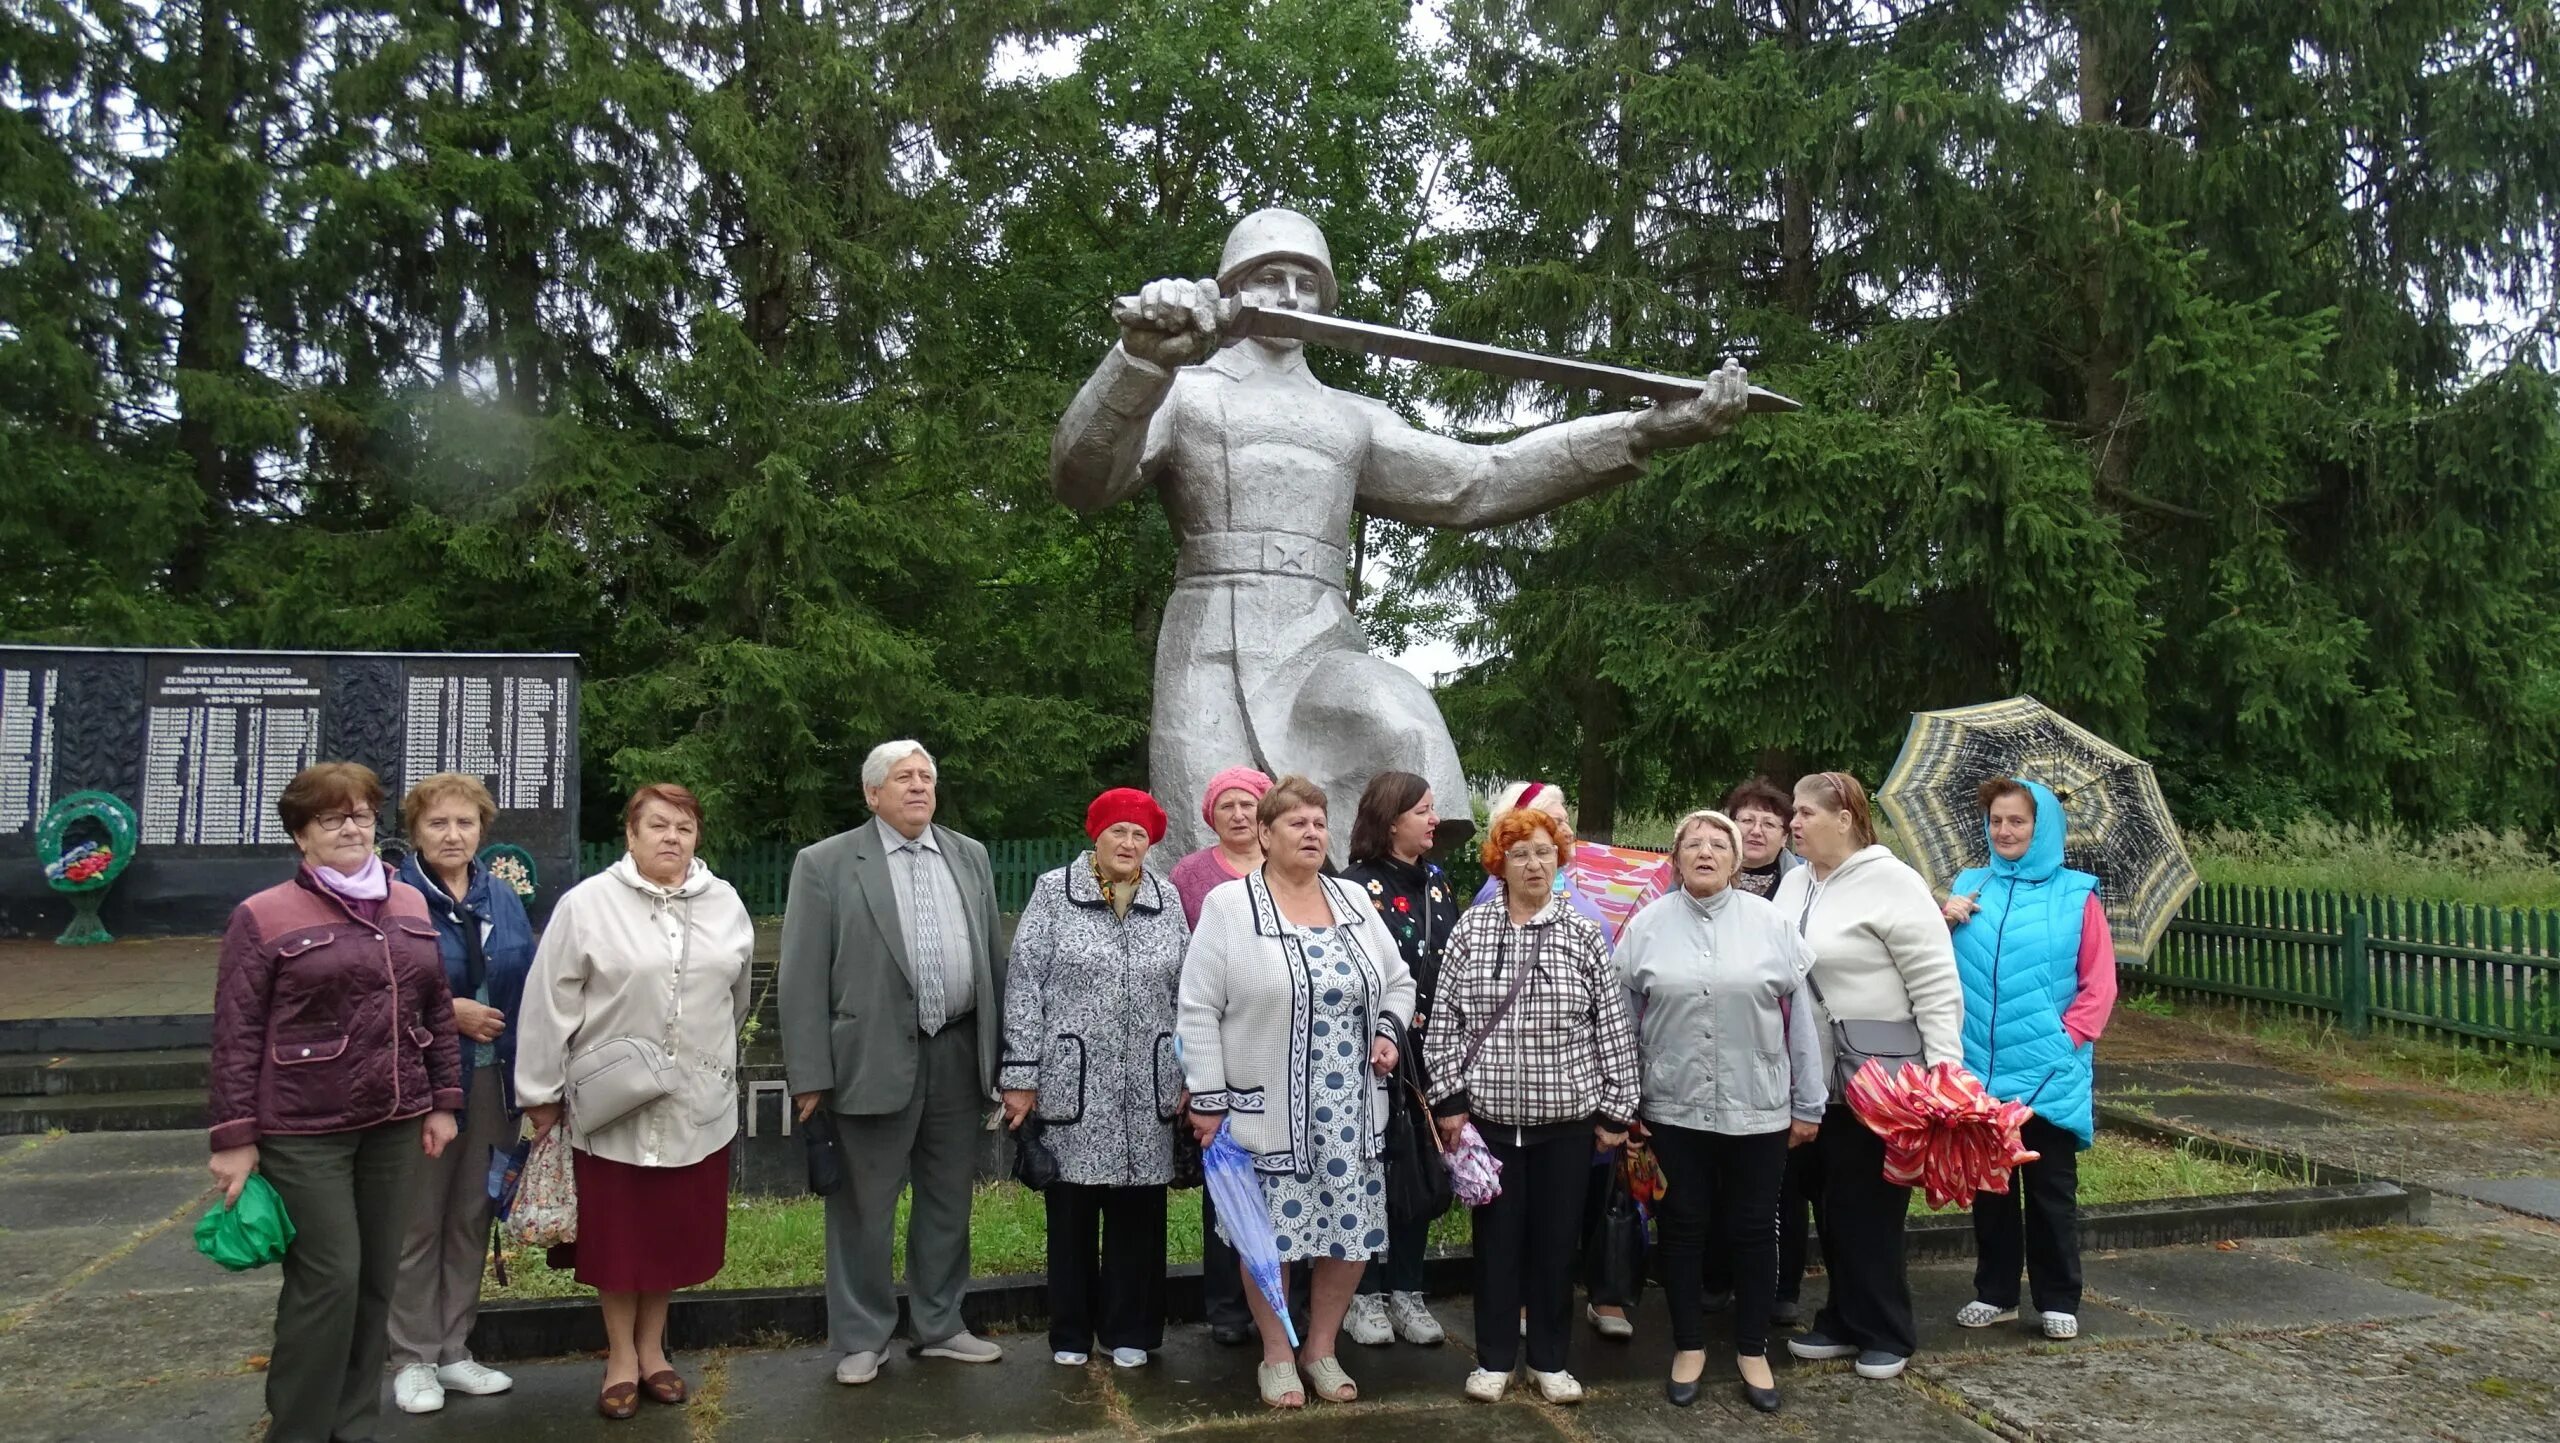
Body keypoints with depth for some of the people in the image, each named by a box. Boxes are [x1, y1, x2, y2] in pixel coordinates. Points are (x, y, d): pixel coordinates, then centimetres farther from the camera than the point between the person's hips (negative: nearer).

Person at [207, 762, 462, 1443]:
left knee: (376, 1279, 11)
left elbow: (436, 1009, 12)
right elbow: (236, 1035, -7)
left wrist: (442, 1100, 9)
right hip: (304, 1130, -5)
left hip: (392, 1123, 5)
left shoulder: (409, 904, 8)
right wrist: (234, 1137, -9)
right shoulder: (262, 916, -6)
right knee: (329, 1279, -4)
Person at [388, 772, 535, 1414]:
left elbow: (530, 985, 8)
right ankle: (413, 1358, 21)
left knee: (471, 1218, 14)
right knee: (418, 1223, 7)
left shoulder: (503, 899, 7)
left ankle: (454, 1350, 26)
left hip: (492, 1080, 5)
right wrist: (446, 1011, -17)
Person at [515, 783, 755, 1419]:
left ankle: (652, 1348, 29)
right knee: (616, 1231, 8)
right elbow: (550, 1003, -6)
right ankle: (620, 1356, 25)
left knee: (676, 1229, 12)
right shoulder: (586, 904, -8)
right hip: (611, 1103, -3)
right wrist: (541, 1093, -4)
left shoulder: (725, 903, 3)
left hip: (696, 1104, 3)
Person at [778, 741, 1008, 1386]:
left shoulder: (970, 856, 10)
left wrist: (1000, 1054, 10)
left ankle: (939, 1326, 29)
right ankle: (860, 1338, 21)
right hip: (875, 1060, -4)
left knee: (949, 1200, 14)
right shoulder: (824, 864, -3)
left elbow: (992, 959, 13)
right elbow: (802, 977, -5)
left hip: (959, 1056, 4)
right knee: (864, 1208, 5)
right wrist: (809, 1076, -9)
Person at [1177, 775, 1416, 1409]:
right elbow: (1198, 1009, -8)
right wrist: (1208, 1099, -10)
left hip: (1350, 1107, 4)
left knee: (1351, 1227, 8)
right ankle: (1276, 1355, 24)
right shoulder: (1228, 905, -7)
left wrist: (1387, 1030, 0)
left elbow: (1399, 981, 19)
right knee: (1271, 1231, 4)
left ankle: (1321, 1349, 28)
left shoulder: (1354, 900, 8)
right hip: (1267, 1107, -4)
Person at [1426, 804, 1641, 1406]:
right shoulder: (1470, 929, 0)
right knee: (1496, 1237, 9)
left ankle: (1549, 1359, 24)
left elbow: (1613, 1029, 2)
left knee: (1556, 1238, 9)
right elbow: (1444, 1022, 1)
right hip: (1488, 1114, 0)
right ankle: (1494, 1358, 22)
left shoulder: (1584, 935, 0)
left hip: (1566, 1116, 0)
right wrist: (1448, 1099, -2)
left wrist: (1615, 1109, 0)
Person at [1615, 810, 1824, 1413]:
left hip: (1758, 1110, 0)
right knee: (1684, 1228, 10)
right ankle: (1689, 1345, 25)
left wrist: (1808, 1106, 3)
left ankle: (1753, 1350, 25)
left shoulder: (1770, 923, -1)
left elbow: (1801, 1018, 3)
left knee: (1752, 1230, 10)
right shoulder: (1647, 927, 0)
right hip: (1674, 1109, 0)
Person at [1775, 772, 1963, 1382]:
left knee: (1872, 1205, 2)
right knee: (1833, 1203, 14)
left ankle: (1886, 1335, 17)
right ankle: (1843, 1321, 28)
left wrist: (1943, 1066, -19)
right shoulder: (1795, 883, 9)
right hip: (1819, 1076, 7)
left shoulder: (1889, 881, -13)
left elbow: (1936, 982, -15)